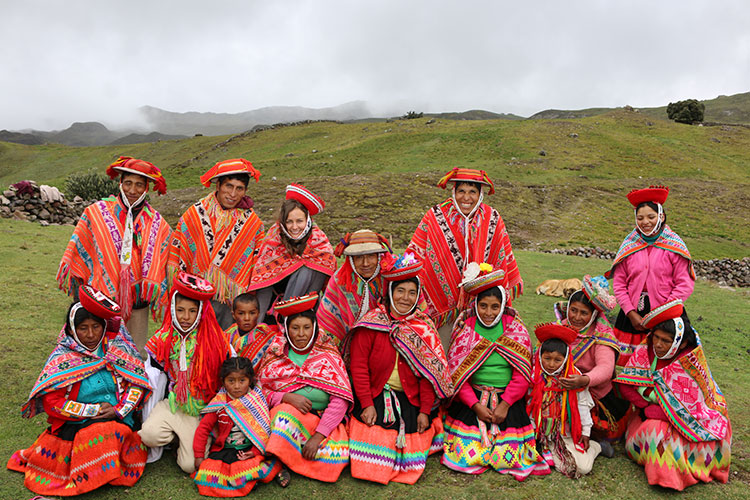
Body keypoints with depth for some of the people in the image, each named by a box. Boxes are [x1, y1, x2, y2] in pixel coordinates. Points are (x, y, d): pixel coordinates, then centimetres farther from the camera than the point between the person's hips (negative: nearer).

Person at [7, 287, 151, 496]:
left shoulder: (117, 347, 5)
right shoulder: (62, 358, 0)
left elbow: (138, 382, 6)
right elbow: (51, 402, -6)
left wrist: (119, 409, -9)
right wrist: (94, 410, -11)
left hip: (119, 421, 2)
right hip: (78, 425, -2)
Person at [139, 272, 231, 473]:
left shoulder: (216, 341, -8)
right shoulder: (163, 340, 0)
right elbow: (153, 379, 6)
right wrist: (148, 417, 5)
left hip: (202, 411, -2)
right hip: (171, 404, 2)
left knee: (191, 465, -12)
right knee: (148, 435, -26)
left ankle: (189, 440, 21)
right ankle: (175, 436, 7)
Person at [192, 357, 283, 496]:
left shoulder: (257, 401, -2)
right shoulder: (219, 403, 0)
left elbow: (263, 429, -2)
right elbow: (204, 427, 3)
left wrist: (255, 451, -14)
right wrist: (199, 455, 0)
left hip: (249, 449, -2)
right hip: (224, 449, 2)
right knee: (208, 470, -24)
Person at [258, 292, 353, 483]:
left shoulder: (328, 356, 2)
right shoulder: (275, 355, 7)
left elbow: (341, 400, -6)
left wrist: (317, 437, -17)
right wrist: (287, 397, -16)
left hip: (322, 420, 1)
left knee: (337, 453, -28)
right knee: (287, 412, -35)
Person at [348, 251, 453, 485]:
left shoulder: (424, 328, 3)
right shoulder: (371, 324, -6)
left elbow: (428, 373, 2)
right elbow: (359, 366, -7)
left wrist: (425, 411, -4)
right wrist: (366, 404, -13)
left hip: (411, 400, 2)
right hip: (375, 397, -2)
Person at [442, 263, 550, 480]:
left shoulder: (516, 329, -1)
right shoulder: (465, 329, -3)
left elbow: (522, 374, -3)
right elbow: (455, 373, -4)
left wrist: (505, 404, -12)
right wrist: (475, 405, -12)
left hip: (509, 400, 0)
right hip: (471, 399, 0)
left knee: (506, 459, -8)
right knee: (467, 456, -11)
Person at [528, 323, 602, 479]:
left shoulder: (574, 377, -6)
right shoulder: (536, 378, -2)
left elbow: (582, 406, 1)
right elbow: (531, 406, 6)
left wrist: (586, 432, 3)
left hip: (569, 432, -1)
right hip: (544, 433, 1)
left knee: (583, 467, -14)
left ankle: (593, 447, 14)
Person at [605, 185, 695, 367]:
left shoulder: (674, 246, -2)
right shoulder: (629, 245, 4)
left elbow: (685, 285, -4)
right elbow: (619, 284, 4)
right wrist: (631, 314, -5)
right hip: (632, 314, 2)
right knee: (629, 364, 1)